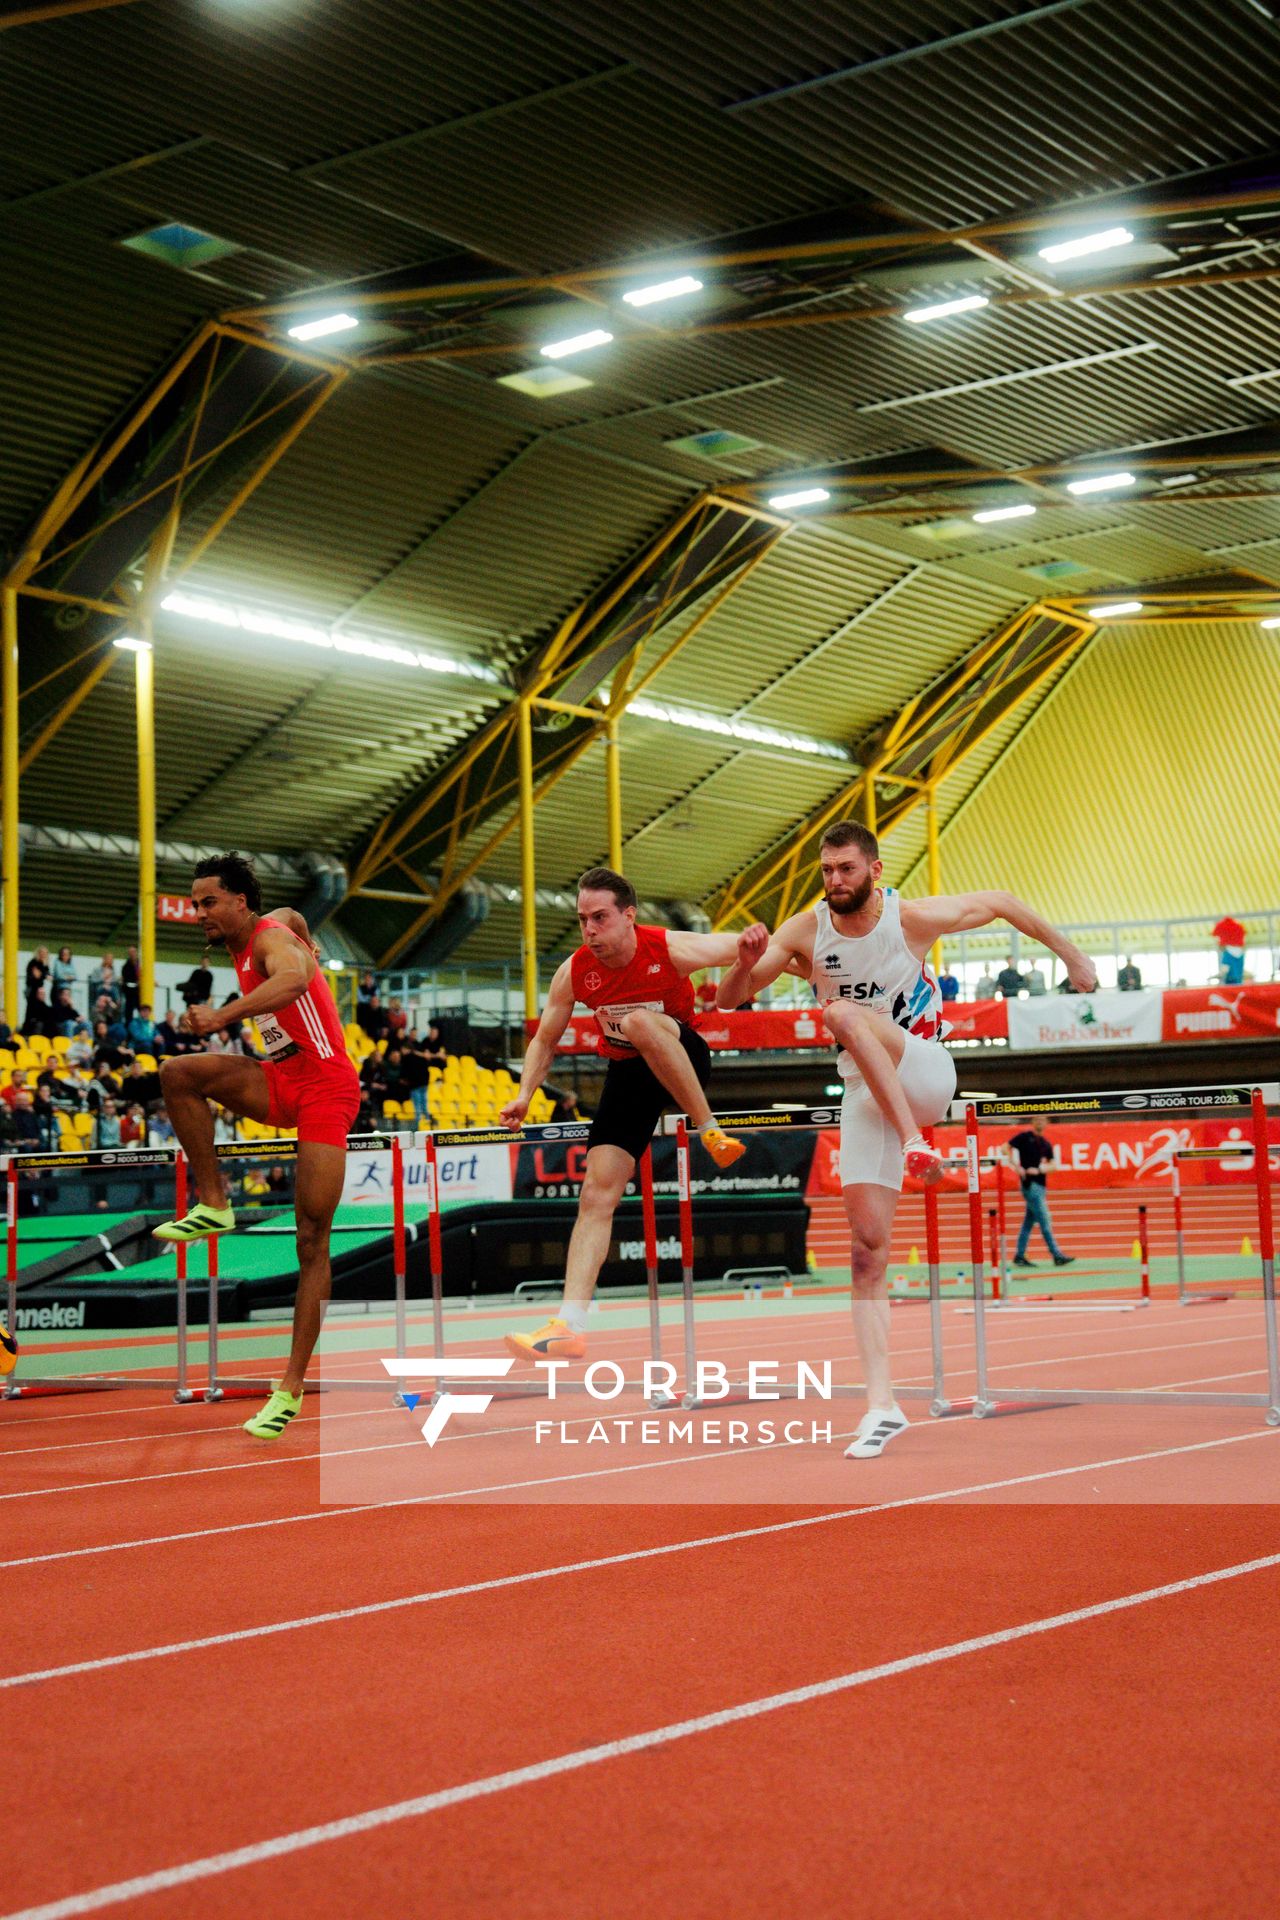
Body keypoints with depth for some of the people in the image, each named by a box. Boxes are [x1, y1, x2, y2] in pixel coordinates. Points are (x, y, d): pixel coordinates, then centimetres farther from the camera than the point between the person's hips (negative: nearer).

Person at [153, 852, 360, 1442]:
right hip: (281, 1080, 8)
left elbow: (294, 977, -37)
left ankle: (291, 1387, -3)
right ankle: (214, 1205, -7)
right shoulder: (244, 945, 12)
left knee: (313, 1239, -6)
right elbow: (293, 915, 34)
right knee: (178, 1072, -19)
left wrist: (225, 1014, -47)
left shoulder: (270, 936, -13)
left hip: (326, 1088, -8)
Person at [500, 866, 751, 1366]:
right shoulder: (573, 973, -11)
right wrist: (525, 1095, -10)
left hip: (683, 1063, -3)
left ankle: (710, 1131, -26)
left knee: (640, 1021, -38)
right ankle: (569, 1325, -15)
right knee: (597, 1194, -11)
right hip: (628, 1073, 3)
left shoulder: (672, 950, -21)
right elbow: (545, 1039, 4)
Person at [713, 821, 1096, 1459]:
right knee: (868, 1244, -6)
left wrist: (1068, 954, 12)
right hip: (866, 1094, 3)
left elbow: (1001, 903, 5)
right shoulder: (805, 933, -6)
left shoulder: (912, 918, -11)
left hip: (924, 1074, -3)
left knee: (844, 1013, -31)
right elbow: (728, 998, -9)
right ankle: (881, 1405, -6)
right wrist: (745, 961, -31)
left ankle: (916, 1141, -33)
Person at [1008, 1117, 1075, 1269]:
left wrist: (1039, 1170, -10)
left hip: (1041, 1184, 7)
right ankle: (1057, 1256, -11)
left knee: (1029, 1222, 9)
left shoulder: (1046, 1143, 14)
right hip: (1029, 1183, -7)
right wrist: (1018, 1167, -12)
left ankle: (1019, 1256, 14)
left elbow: (1052, 1164, 9)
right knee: (1045, 1222, -10)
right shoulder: (1025, 1137, -2)